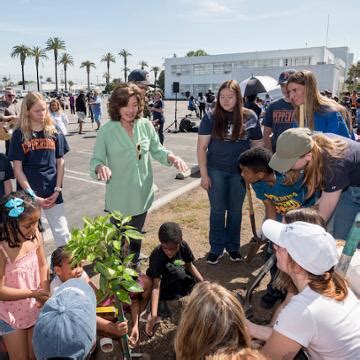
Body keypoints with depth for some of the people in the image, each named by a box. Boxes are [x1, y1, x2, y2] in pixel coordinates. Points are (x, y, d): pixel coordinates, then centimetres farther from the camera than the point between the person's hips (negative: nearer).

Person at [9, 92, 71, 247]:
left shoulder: (54, 131, 2)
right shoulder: (19, 135, -2)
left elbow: (60, 163, 5)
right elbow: (18, 169, -3)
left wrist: (57, 190, -4)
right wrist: (32, 196, -10)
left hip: (52, 192, 1)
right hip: (28, 193, 0)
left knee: (62, 233, 4)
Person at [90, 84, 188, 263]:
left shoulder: (146, 125, -6)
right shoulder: (106, 131, -13)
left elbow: (157, 150, 4)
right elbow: (96, 159, -11)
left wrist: (171, 157, -16)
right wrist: (100, 167, -35)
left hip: (143, 194, 3)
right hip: (119, 197, -3)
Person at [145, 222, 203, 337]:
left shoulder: (183, 246, -16)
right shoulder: (157, 256, -30)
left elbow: (190, 266, 0)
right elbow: (156, 286, -34)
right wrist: (154, 315, -42)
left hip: (181, 281, 4)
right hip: (164, 286, -4)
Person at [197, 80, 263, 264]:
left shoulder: (250, 117, -4)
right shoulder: (211, 117, -7)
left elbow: (257, 144, 4)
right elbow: (201, 147, -5)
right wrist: (204, 174, -7)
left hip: (240, 171, 1)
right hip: (216, 171, -1)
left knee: (235, 210, 13)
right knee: (217, 210, 9)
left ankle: (233, 246, 31)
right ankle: (216, 248, 24)